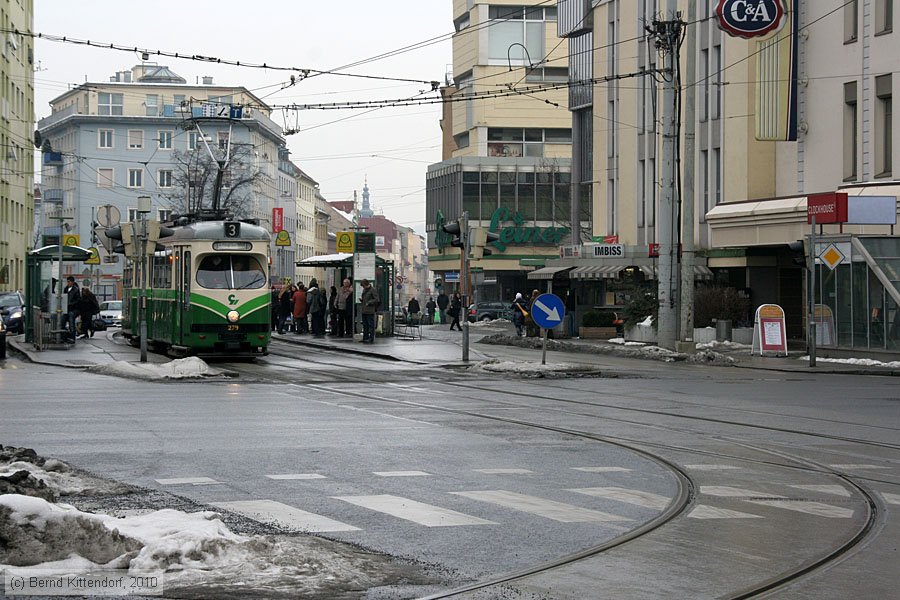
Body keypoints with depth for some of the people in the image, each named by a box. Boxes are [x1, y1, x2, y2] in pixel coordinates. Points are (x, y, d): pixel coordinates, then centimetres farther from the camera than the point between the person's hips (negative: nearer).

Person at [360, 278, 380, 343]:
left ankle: (371, 339, -5)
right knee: (365, 325, 11)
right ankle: (365, 338, 17)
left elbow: (377, 300, -11)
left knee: (371, 325, -6)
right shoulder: (364, 290, 16)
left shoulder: (372, 290, -9)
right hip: (364, 310, 8)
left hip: (370, 311, -8)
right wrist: (361, 299, 5)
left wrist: (369, 303, -16)